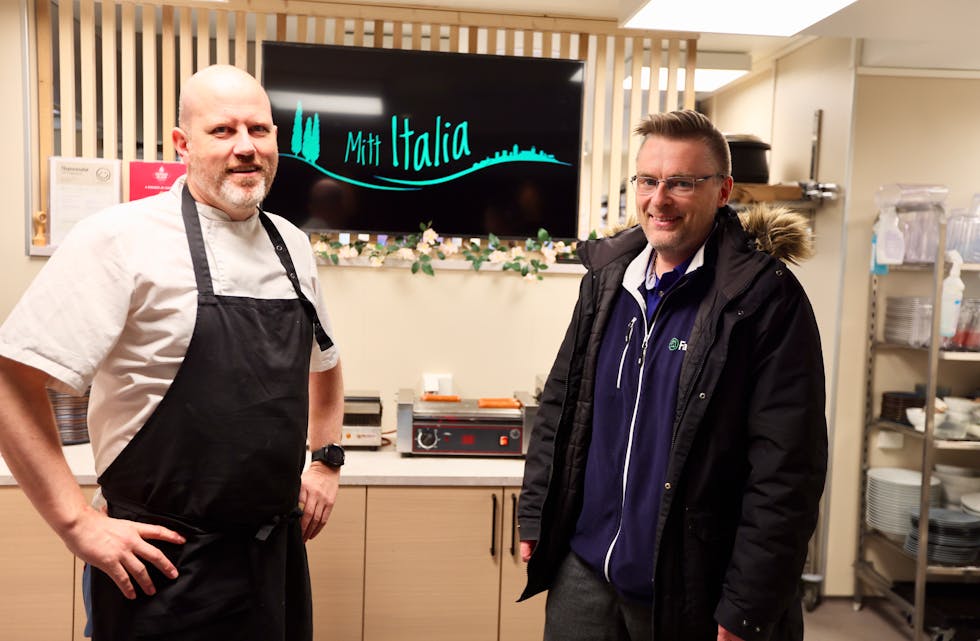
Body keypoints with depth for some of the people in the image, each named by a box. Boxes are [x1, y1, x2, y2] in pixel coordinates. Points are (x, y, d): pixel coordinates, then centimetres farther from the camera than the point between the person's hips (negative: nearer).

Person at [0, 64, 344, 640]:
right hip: (169, 564, -5)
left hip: (278, 547, 6)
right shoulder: (123, 238, -13)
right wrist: (78, 523, -14)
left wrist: (326, 462, 12)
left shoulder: (292, 246, 5)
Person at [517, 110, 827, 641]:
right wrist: (535, 516, 10)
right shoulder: (605, 278, 3)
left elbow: (785, 472, -15)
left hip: (691, 594, -4)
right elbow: (559, 407, 11)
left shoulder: (767, 298, -14)